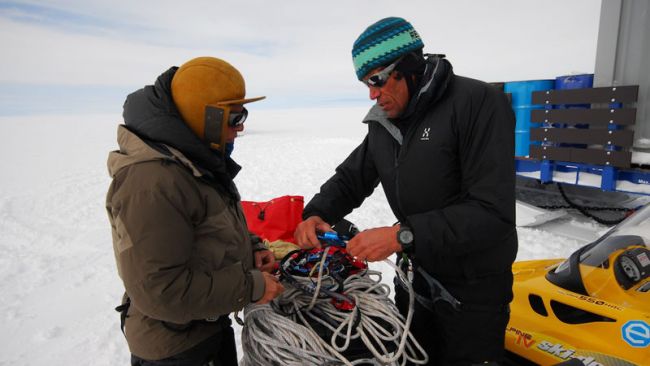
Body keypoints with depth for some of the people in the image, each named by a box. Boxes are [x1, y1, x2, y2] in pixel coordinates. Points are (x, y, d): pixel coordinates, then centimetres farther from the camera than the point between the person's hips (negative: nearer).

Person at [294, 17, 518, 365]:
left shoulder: (479, 102, -19)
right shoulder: (382, 124, 2)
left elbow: (494, 212, -27)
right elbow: (351, 177, 11)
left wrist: (402, 235, -32)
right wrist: (316, 213, -9)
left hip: (473, 287, -6)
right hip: (413, 275, 6)